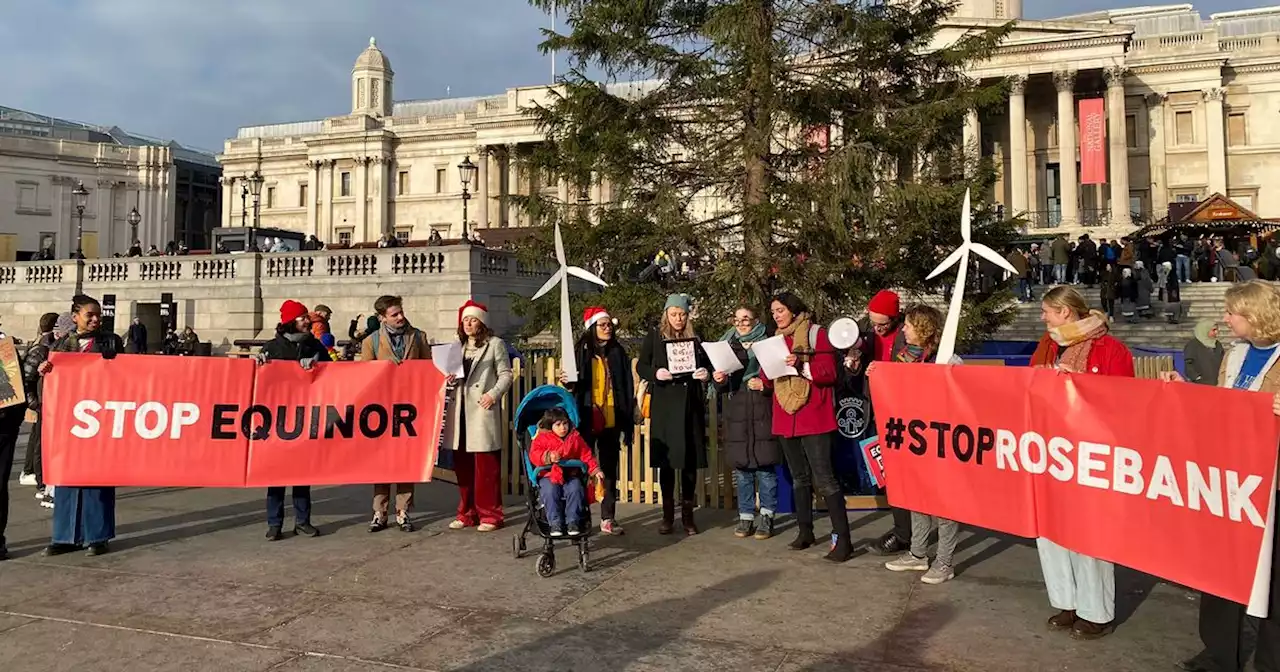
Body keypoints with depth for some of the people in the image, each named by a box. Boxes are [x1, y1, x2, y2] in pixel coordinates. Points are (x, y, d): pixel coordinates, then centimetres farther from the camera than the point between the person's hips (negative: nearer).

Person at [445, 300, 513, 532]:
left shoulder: (495, 344, 4)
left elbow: (506, 374, 0)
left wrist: (494, 394, -14)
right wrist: (449, 381, 3)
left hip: (483, 411, -5)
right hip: (460, 410, 5)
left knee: (486, 465, -5)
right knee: (462, 465, 6)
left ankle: (489, 514, 3)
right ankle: (467, 513, 17)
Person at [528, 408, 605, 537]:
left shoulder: (575, 438, 9)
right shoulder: (542, 438, 2)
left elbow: (586, 456, 9)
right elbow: (534, 455, -10)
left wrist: (595, 470, -4)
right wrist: (548, 457, -28)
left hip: (570, 475, 2)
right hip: (548, 475, -2)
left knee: (575, 489, -27)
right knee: (550, 491, -31)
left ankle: (573, 521, -15)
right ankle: (555, 523, -21)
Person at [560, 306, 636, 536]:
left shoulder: (618, 352, 6)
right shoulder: (581, 351, -1)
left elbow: (627, 387, 8)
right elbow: (574, 386, 4)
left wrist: (629, 419, 5)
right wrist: (567, 383, -19)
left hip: (611, 421, 3)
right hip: (586, 420, -2)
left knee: (610, 470, 8)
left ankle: (608, 519, 17)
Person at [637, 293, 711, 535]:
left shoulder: (695, 339, 10)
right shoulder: (654, 337, 6)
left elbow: (707, 365, 15)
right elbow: (640, 366, 5)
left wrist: (706, 374, -7)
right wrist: (655, 373, -14)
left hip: (691, 404, 1)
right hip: (663, 404, -1)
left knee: (690, 459, 2)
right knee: (665, 459, 0)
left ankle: (687, 514, 12)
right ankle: (667, 514, 11)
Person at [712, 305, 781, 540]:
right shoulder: (727, 344, 13)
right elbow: (722, 388, 16)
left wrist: (765, 385, -14)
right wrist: (720, 381, -6)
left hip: (763, 413, -3)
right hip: (737, 414, 3)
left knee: (765, 466, 0)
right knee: (741, 468, 5)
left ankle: (767, 516, 11)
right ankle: (745, 516, 14)